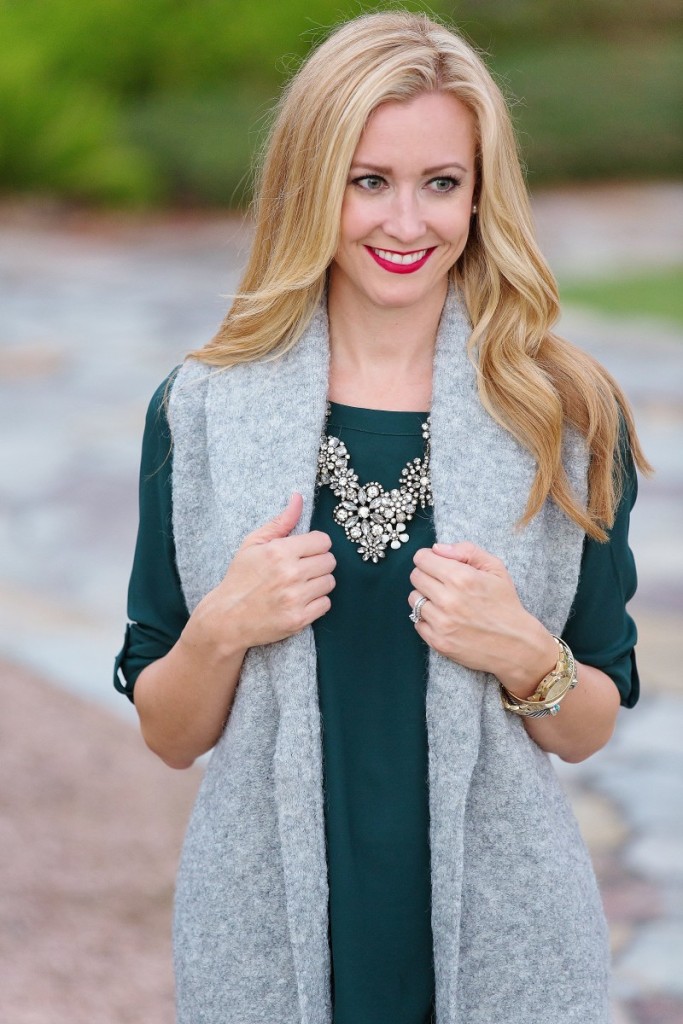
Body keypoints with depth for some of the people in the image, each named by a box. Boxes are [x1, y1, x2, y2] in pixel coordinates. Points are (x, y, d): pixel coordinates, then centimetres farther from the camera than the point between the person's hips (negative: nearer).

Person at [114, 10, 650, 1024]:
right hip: (267, 936, 0)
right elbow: (170, 735, 2)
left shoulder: (569, 415, -4)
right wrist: (223, 630, -17)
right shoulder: (202, 411, -3)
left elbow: (590, 730, 3)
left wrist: (527, 657, -17)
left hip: (503, 939, 0)